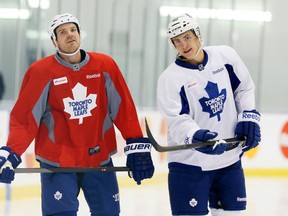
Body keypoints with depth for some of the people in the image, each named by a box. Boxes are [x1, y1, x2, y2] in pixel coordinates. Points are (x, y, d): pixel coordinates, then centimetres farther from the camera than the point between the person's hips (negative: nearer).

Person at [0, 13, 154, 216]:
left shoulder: (105, 66, -2)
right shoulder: (41, 72, -9)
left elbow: (124, 108, 1)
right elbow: (24, 117, -10)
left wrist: (137, 147, -2)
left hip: (99, 159, 3)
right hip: (56, 162, -3)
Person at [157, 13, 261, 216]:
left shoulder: (225, 56, -1)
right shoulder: (170, 78, -12)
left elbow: (244, 88, 14)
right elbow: (177, 121, -19)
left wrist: (249, 116, 1)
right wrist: (196, 137, -37)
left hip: (230, 158, 4)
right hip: (190, 163, -4)